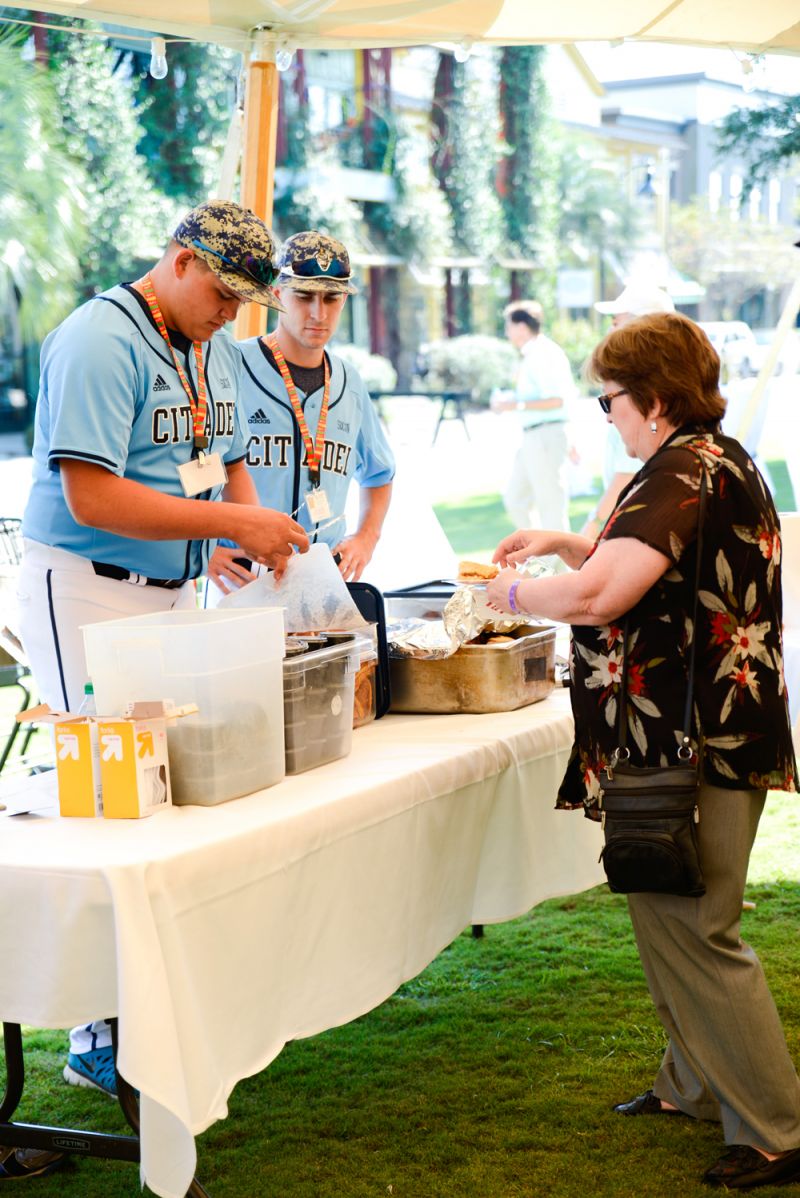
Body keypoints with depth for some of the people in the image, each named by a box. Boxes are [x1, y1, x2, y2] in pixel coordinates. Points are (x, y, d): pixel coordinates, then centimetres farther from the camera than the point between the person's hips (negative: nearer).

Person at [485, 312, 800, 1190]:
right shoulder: (720, 460, 15)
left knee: (690, 931, -5)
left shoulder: (685, 471, -18)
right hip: (713, 732, 11)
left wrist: (512, 592, -9)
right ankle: (695, 1084, 31)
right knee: (670, 918, 19)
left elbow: (598, 595, -27)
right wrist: (568, 543, 19)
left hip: (695, 747, -11)